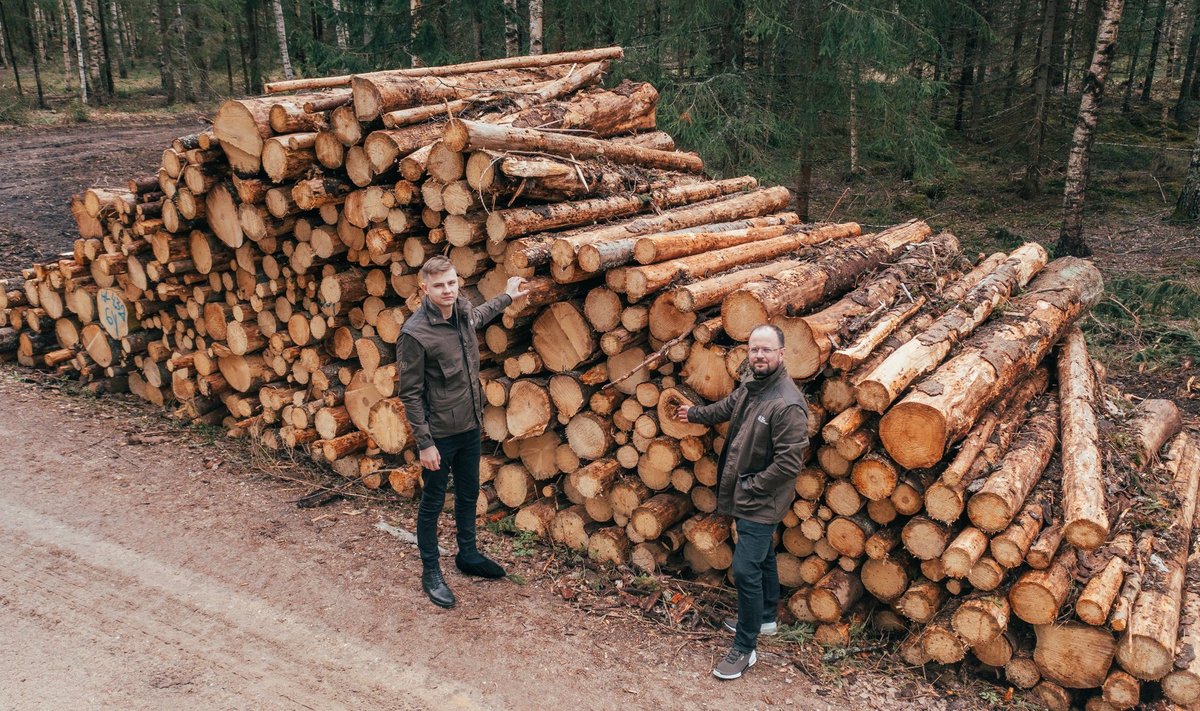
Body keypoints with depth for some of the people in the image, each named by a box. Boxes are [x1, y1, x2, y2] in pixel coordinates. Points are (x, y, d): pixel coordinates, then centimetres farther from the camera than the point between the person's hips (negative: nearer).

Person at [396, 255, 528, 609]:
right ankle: (431, 572, 24)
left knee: (468, 494, 21)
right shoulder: (415, 334, -23)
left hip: (470, 426, 7)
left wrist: (507, 295, 33)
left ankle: (468, 554, 40)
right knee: (433, 503, 9)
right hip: (439, 433, -7)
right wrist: (425, 443, -18)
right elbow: (409, 393, -18)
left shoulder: (464, 311, -2)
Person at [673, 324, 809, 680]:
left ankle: (745, 650, 7)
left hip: (761, 502, -9)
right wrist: (693, 413, 38)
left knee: (745, 570, -6)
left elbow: (789, 463, -27)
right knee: (763, 558, 24)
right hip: (747, 496, 9)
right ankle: (765, 618, 43)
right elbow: (727, 407, 25)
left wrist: (751, 487, -18)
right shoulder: (750, 386, 2)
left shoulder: (787, 404, -27)